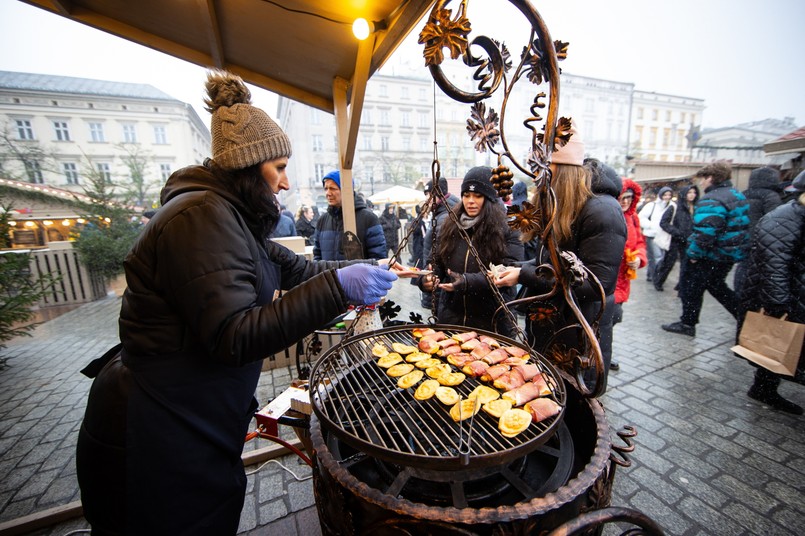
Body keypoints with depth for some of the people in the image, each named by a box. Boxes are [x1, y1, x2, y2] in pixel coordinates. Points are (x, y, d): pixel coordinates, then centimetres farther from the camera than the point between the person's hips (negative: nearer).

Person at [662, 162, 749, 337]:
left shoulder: (711, 201, -22)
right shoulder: (738, 196, 11)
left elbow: (705, 233, -29)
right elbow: (741, 225, 18)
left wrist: (694, 253, -18)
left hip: (710, 256, -9)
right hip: (730, 254, 9)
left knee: (691, 288, 5)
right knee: (716, 286, 27)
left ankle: (687, 324, 16)